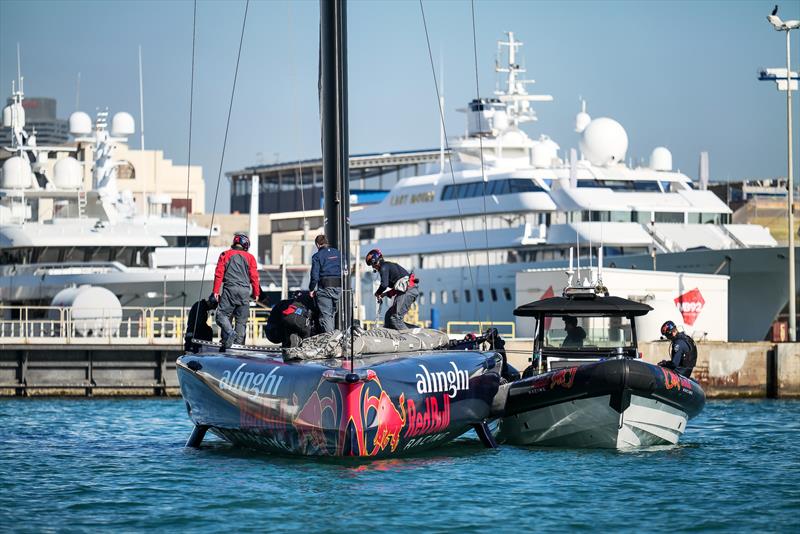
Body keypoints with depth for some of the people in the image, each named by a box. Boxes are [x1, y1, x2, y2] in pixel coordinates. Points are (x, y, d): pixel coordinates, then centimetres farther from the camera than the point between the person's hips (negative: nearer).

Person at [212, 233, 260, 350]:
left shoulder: (225, 255, 9)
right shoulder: (250, 257, 11)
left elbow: (219, 273, 2)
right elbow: (254, 276, 7)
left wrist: (216, 291, 1)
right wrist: (256, 293, 11)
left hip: (230, 289, -2)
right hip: (245, 291, 2)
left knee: (222, 314, -1)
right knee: (241, 320, 6)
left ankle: (230, 332, -27)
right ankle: (238, 343, 0)